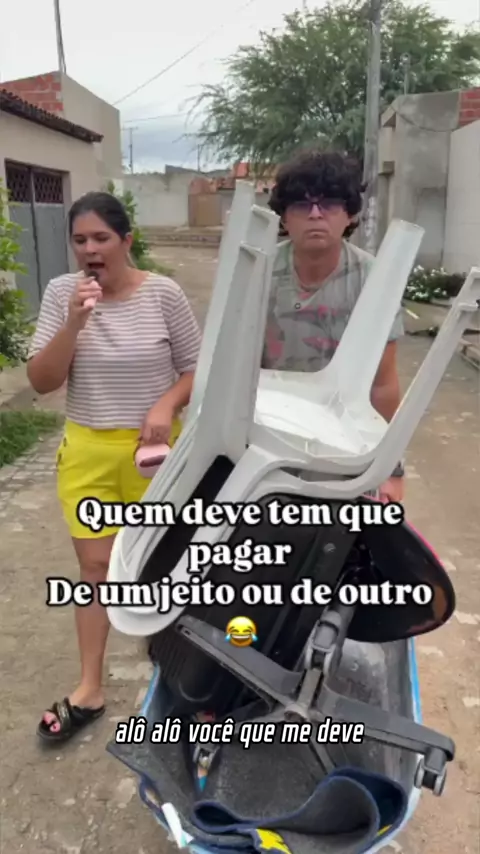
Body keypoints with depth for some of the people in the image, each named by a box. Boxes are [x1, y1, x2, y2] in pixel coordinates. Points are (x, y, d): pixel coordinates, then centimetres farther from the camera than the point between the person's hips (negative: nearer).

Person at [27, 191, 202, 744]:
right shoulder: (61, 293, -6)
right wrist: (74, 322, -21)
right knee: (95, 566, 8)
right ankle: (89, 689, 23)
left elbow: (196, 368, -2)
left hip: (153, 447, -1)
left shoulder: (163, 294, -9)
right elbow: (41, 382, -9)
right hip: (87, 449, 1)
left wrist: (167, 405, -20)